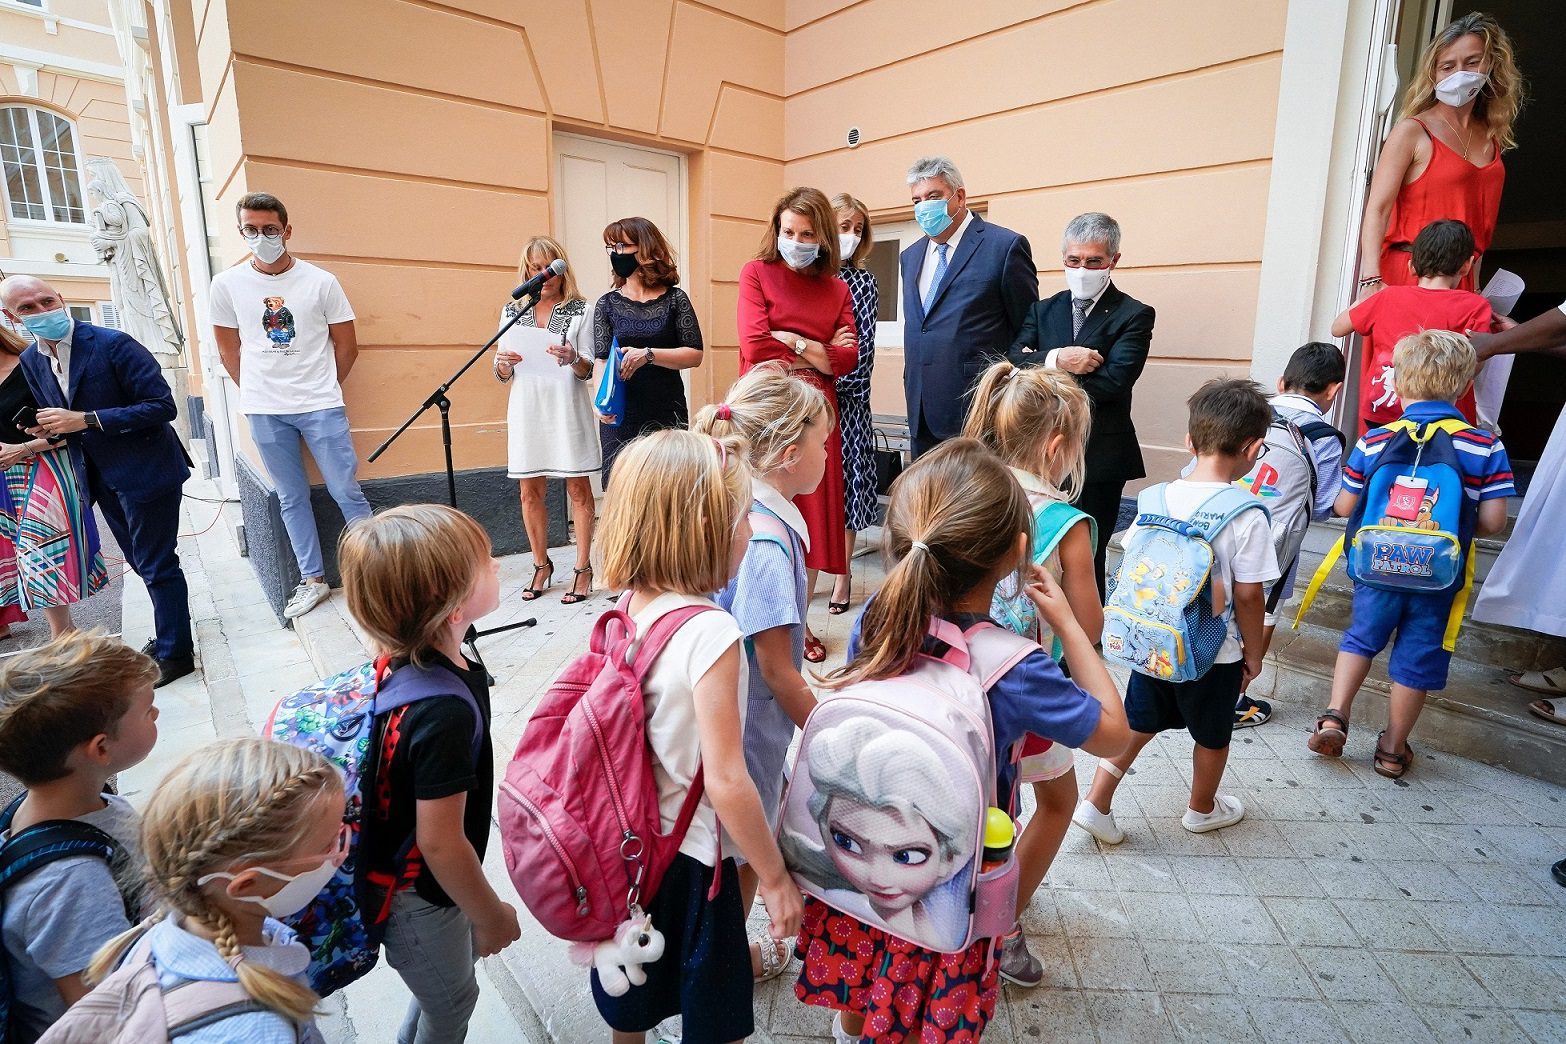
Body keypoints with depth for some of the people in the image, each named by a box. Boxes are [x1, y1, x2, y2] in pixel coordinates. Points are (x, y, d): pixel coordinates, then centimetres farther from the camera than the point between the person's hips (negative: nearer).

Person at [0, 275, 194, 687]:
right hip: (102, 478, 8)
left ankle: (174, 653, 12)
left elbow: (163, 406, -21)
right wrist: (49, 429, -5)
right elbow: (61, 418, 18)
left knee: (156, 565, 0)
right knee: (143, 563, 19)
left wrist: (87, 420, -23)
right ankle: (170, 634, 36)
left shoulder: (113, 344, -16)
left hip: (145, 471, -7)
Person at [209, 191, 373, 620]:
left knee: (346, 492, 0)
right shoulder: (226, 284, 2)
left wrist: (321, 390, 8)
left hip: (321, 407, -2)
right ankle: (312, 580, 19)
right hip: (264, 413, 2)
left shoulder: (321, 282, -4)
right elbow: (229, 350, 12)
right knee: (291, 499, 9)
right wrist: (257, 393, 9)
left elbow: (346, 346, 4)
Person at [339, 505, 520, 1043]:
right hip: (419, 897, -8)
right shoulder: (446, 711, -40)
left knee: (463, 954, 32)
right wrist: (491, 914, -14)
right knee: (452, 1000, 21)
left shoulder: (407, 656, -12)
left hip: (400, 868, 8)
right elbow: (440, 842, -31)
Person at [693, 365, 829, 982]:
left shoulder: (739, 512, -4)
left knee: (768, 818, 28)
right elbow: (778, 671, -25)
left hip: (727, 701, 9)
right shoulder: (768, 543, -31)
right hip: (751, 719, -9)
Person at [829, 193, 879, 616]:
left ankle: (843, 574, 14)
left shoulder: (863, 281, 5)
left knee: (844, 477, 3)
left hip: (844, 399, -1)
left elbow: (863, 346, -2)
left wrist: (834, 387, -11)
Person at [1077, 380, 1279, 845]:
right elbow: (1247, 595, -13)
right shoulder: (1247, 515, -18)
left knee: (1139, 722, 20)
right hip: (1214, 653, -3)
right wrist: (1253, 653, 2)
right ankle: (1202, 809, 42)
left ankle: (1095, 802, 19)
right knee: (1212, 735, 21)